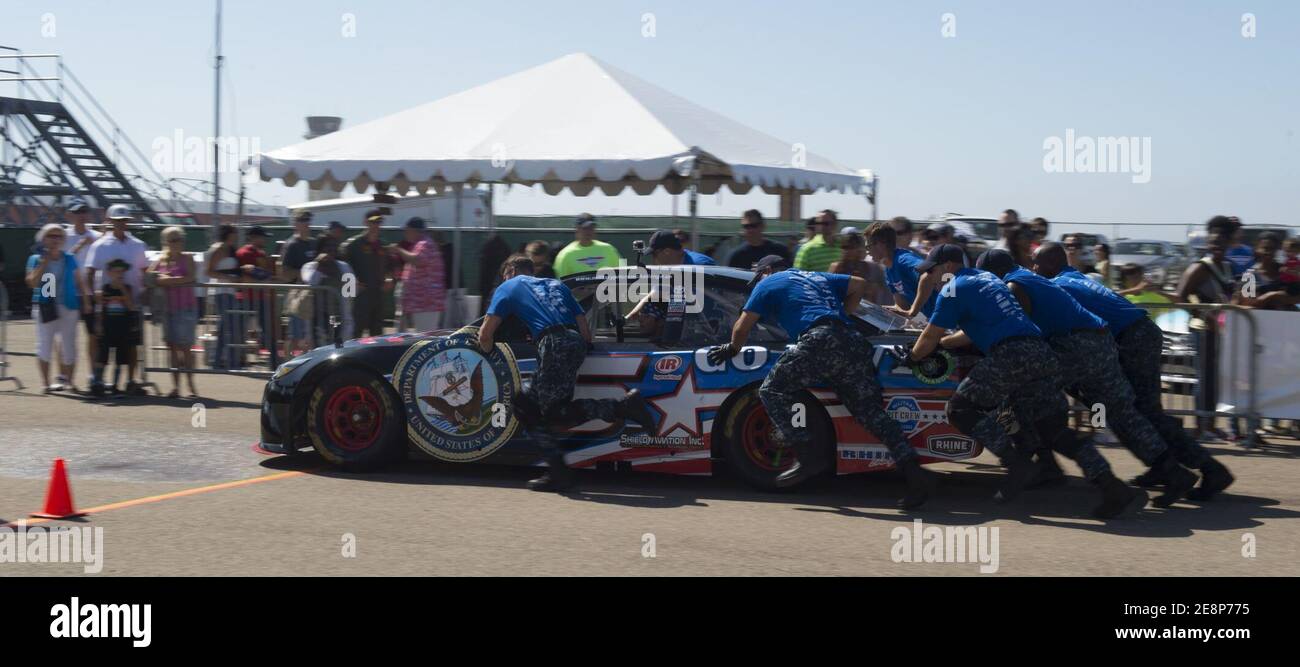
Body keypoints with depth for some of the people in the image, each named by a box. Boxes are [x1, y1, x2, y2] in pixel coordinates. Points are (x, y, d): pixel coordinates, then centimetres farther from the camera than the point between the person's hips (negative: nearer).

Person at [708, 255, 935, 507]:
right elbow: (859, 285, 37)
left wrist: (732, 349, 37)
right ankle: (914, 472, -10)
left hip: (819, 341, -6)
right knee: (869, 409, 4)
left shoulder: (768, 283, 21)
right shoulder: (817, 277, 37)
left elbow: (742, 327, 18)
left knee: (773, 391, 5)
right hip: (855, 342, 6)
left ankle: (809, 454, -9)